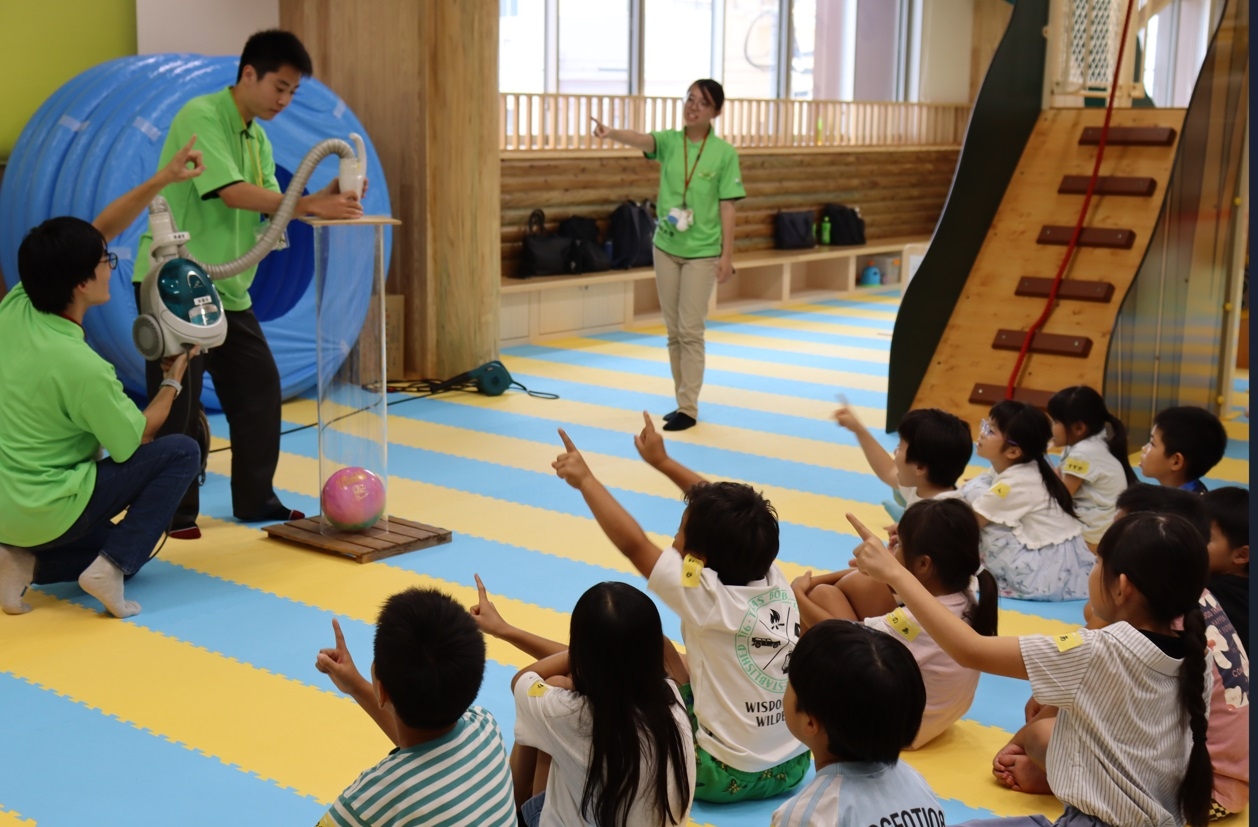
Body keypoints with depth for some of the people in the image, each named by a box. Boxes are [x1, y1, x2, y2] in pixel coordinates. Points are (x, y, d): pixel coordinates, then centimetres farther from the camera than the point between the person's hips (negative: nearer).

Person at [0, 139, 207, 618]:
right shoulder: (81, 367, -26)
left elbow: (94, 235, 3)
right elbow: (135, 441, -10)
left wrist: (161, 180, 0)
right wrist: (173, 381, 3)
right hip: (47, 511, -8)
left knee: (129, 542, 28)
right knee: (182, 453, -2)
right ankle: (111, 566, -9)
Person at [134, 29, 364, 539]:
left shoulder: (257, 138, 12)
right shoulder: (201, 116, -15)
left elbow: (269, 203, 4)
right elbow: (232, 192, -25)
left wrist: (326, 198, -12)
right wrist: (310, 206, -27)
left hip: (227, 288, 9)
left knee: (259, 387, 8)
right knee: (178, 401, -3)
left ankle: (255, 499, 19)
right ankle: (172, 511, 8)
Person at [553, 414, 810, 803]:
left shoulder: (710, 598, -20)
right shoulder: (775, 581, -4)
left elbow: (633, 543, -18)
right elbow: (721, 508, 8)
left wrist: (584, 478, -7)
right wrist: (663, 461, 16)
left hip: (727, 778, -6)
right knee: (691, 668, 22)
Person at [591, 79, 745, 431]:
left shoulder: (724, 153, -8)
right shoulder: (670, 141, -1)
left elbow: (727, 206, -6)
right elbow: (641, 140, -22)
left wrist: (727, 254, -10)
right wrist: (612, 134, -44)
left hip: (702, 252, -4)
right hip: (666, 247, 4)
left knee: (690, 330, -6)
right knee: (674, 331, 10)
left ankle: (688, 408, 0)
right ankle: (684, 401, 20)